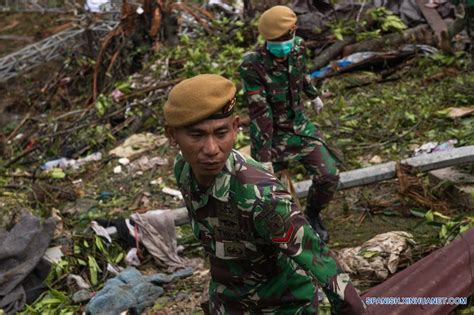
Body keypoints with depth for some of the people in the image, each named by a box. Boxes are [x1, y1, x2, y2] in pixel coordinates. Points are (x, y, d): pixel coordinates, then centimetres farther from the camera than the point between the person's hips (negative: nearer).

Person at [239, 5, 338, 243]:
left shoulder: (298, 48, -10)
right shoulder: (252, 65, -26)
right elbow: (259, 113, -27)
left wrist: (314, 95, 32)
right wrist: (264, 156, -26)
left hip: (299, 125, 5)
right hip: (269, 133, -4)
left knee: (329, 176, -3)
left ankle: (312, 215, 27)